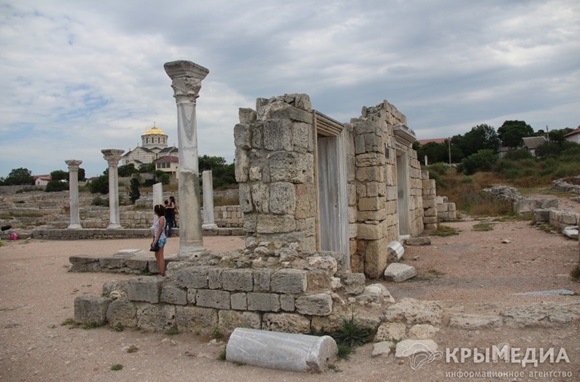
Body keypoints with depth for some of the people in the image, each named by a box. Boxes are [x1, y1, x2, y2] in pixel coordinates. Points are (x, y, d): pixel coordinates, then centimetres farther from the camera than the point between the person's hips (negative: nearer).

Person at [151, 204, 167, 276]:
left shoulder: (162, 218, -13)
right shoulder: (158, 218, 14)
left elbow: (160, 230, -18)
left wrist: (155, 240, -20)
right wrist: (154, 240, 16)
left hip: (160, 238, -10)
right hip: (157, 238, 10)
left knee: (160, 256, -5)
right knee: (157, 255, 14)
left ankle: (162, 273, 1)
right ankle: (160, 271, 22)